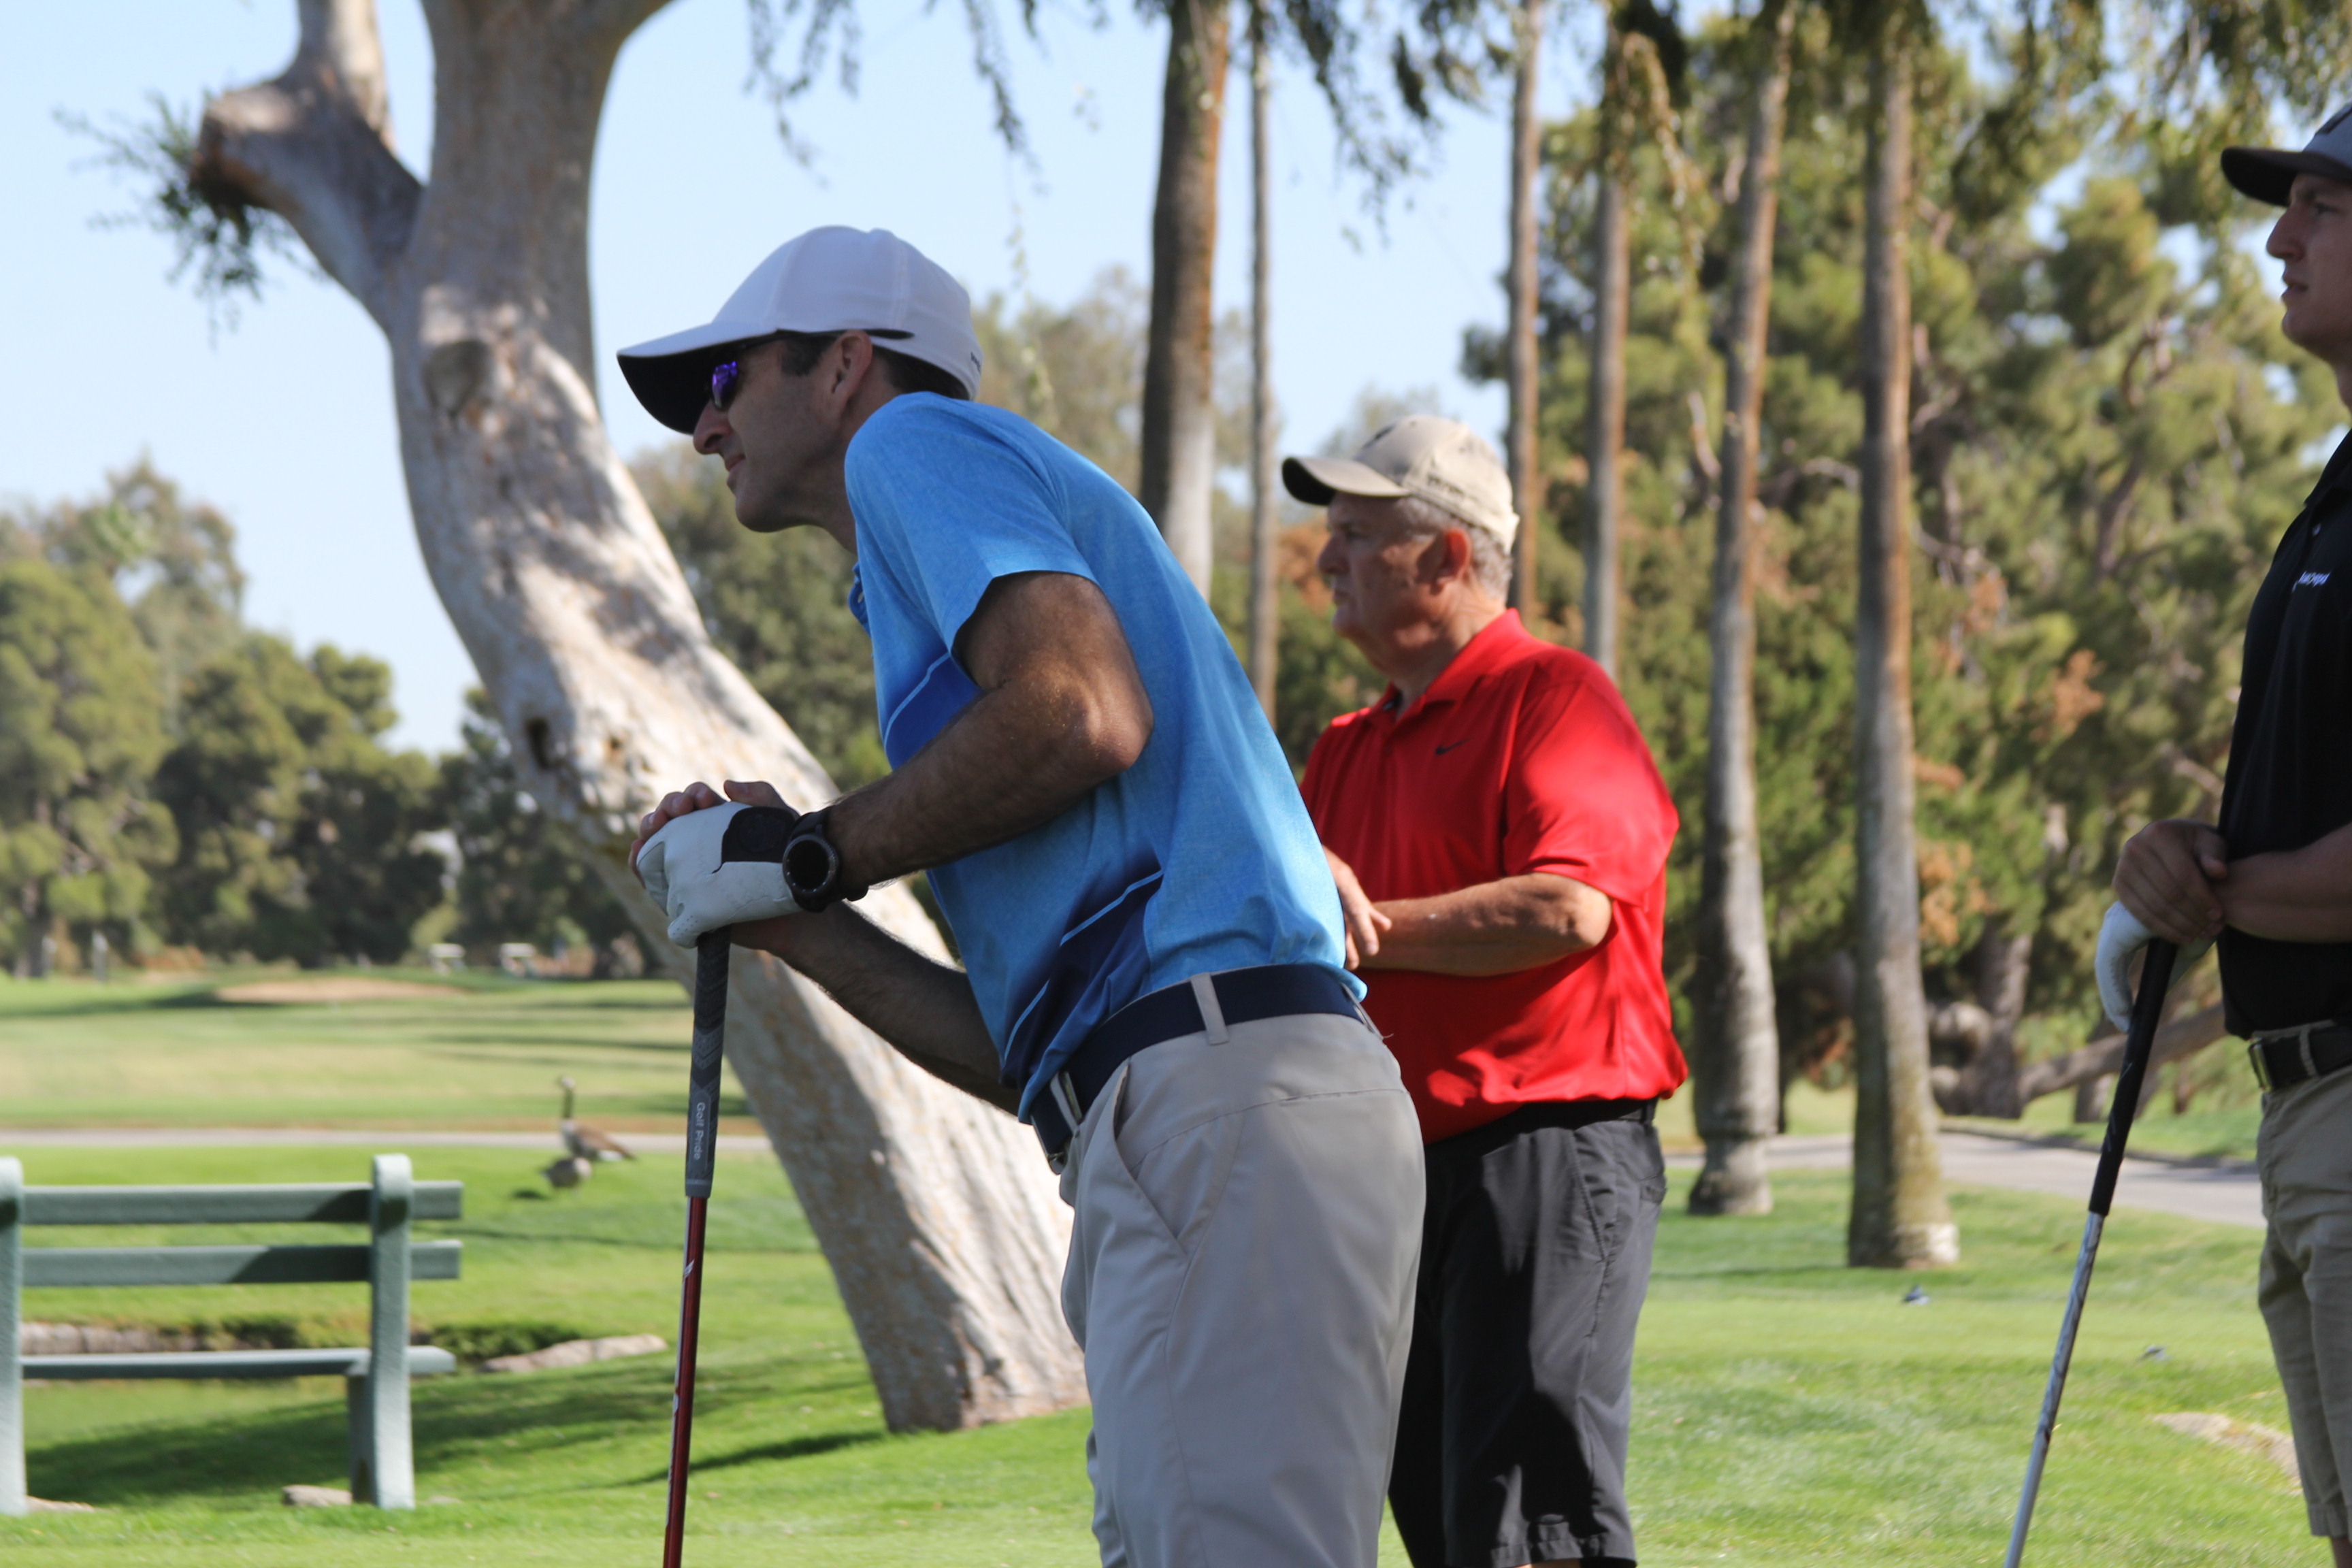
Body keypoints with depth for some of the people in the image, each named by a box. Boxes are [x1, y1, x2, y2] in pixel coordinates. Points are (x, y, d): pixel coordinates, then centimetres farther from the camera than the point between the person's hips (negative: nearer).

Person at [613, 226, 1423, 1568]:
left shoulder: (918, 438, 8)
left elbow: (1082, 710, -13)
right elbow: (1025, 1046, 26)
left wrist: (811, 852, -2)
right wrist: (796, 919, 22)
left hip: (1222, 1100, -10)